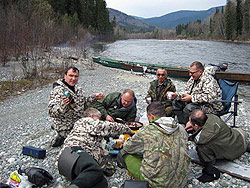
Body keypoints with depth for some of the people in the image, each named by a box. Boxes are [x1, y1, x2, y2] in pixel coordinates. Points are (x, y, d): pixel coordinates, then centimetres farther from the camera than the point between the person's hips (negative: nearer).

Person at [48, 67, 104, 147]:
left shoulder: (78, 89, 7)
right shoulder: (57, 91, -17)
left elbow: (84, 104, 19)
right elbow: (52, 112, -22)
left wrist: (94, 97, 6)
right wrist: (62, 104, -39)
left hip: (79, 124, 8)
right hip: (66, 130, -8)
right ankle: (62, 138, 11)